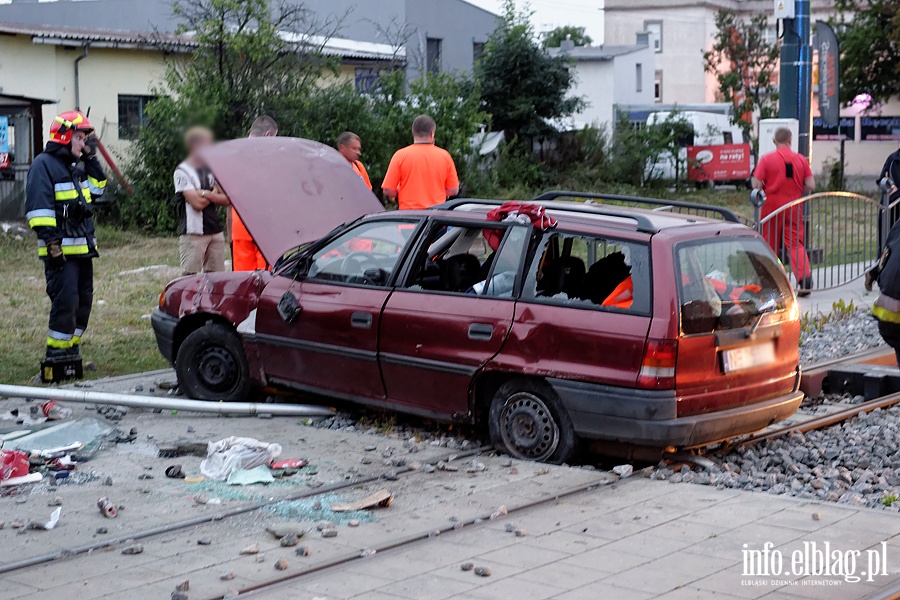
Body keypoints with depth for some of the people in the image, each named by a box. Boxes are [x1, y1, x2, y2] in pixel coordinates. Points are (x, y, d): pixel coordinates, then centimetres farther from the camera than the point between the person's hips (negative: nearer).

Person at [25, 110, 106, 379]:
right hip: (61, 250, -9)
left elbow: (97, 188, 25)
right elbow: (39, 206, -16)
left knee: (84, 299, 12)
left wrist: (91, 159, 15)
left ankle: (71, 351, 22)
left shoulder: (75, 166, 19)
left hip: (82, 247, 9)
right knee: (65, 301, -13)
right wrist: (51, 241, -22)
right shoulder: (44, 164, -9)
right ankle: (56, 357, -8)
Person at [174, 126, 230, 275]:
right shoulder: (182, 172, -7)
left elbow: (226, 200, 8)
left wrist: (206, 194, -9)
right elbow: (197, 203, -16)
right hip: (193, 234, -7)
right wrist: (214, 194, 1)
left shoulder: (210, 169, 14)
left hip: (215, 232, 7)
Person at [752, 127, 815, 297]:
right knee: (796, 243, 3)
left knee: (770, 244, 11)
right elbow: (811, 186, -2)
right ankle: (805, 279, -15)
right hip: (794, 208, 1)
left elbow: (756, 185, -11)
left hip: (772, 206, -1)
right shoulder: (801, 160, 0)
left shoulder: (767, 159, -7)